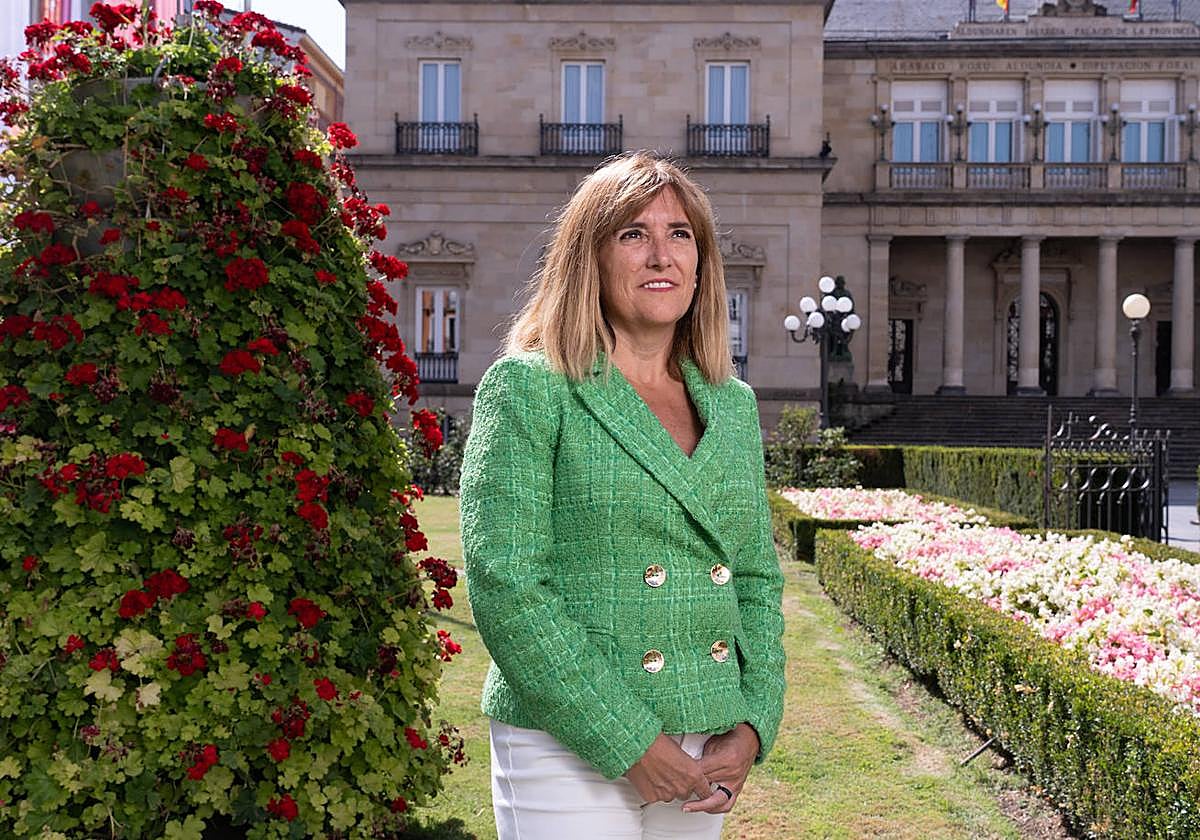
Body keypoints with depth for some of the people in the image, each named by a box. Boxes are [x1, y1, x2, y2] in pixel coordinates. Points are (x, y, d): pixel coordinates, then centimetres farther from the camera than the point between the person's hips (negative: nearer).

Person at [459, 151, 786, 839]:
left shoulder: (733, 404, 10)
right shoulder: (529, 388, -7)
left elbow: (758, 579, 14)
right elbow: (503, 587, -14)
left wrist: (753, 725, 0)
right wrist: (628, 741, -16)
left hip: (706, 752, 5)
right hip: (568, 749, -5)